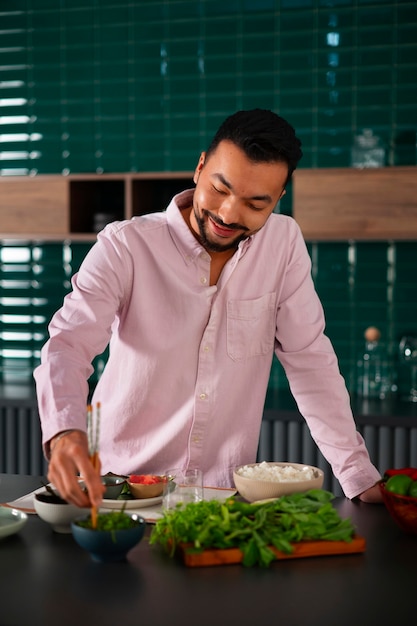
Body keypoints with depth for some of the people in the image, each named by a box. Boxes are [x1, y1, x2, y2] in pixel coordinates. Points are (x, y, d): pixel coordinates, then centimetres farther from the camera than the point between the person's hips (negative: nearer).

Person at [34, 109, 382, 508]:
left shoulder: (284, 242, -2)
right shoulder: (124, 246, -10)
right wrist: (64, 432, -40)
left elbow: (309, 359, 2)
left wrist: (360, 476, -3)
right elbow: (68, 345, -19)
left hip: (226, 491, 2)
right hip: (119, 486, -1)